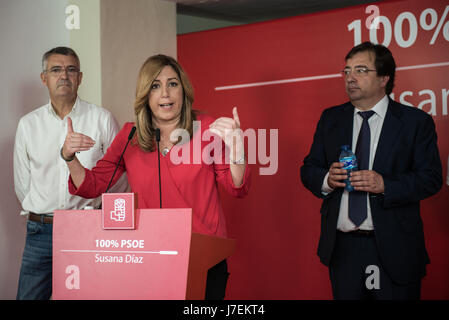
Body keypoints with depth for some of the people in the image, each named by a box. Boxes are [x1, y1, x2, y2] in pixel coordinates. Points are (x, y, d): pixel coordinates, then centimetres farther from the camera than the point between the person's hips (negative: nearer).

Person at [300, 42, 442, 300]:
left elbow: (431, 178, -8)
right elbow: (309, 170, 9)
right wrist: (326, 179, -13)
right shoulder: (331, 119, 9)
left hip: (394, 249, -3)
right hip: (342, 247, 3)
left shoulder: (416, 121, -2)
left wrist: (385, 184, -22)